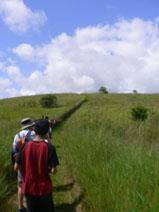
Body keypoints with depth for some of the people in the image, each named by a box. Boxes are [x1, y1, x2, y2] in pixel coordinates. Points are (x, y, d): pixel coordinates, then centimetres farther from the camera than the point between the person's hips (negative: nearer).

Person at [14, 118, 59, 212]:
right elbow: (53, 171, -18)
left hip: (29, 188, 2)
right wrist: (47, 168, 3)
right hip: (44, 188, -2)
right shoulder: (49, 147, -17)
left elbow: (16, 167, -7)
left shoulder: (25, 146, -10)